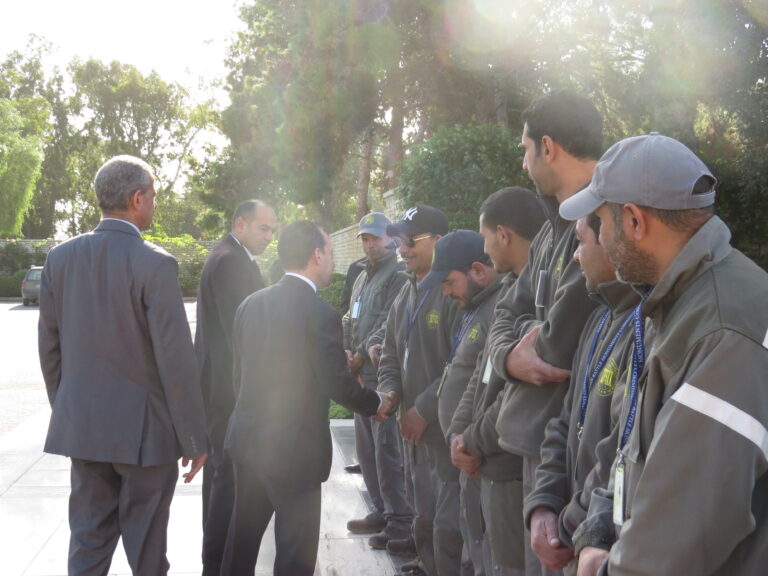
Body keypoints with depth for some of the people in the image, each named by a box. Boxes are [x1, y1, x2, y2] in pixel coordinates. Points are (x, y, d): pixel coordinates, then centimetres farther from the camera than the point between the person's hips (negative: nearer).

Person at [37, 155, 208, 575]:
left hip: (81, 427, 5)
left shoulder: (61, 257, 1)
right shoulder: (155, 264, -15)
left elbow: (49, 346, 8)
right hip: (144, 429, -5)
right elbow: (175, 358, -16)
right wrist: (194, 438, -8)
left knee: (88, 542, 13)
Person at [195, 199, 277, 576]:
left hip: (220, 380, 11)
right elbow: (239, 326, -22)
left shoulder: (230, 257, 15)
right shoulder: (232, 261, -17)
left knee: (220, 469, 17)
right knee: (232, 472, -6)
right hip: (229, 383, -11)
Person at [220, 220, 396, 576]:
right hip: (294, 448, -7)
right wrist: (377, 403, 4)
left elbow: (239, 370, 10)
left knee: (242, 538, 19)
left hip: (247, 439, 7)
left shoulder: (251, 304, 3)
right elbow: (337, 384, -14)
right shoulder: (320, 314, -16)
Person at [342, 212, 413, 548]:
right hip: (362, 375, 9)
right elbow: (350, 319, 21)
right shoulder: (363, 277, 21)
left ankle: (400, 521, -5)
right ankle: (382, 511, 24)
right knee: (366, 447, 13)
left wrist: (362, 354, -10)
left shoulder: (398, 275, -7)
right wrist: (347, 351, 4)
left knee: (387, 448, -10)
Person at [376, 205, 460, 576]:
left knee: (447, 525, -6)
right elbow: (391, 354, 21)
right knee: (423, 518, 18)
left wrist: (424, 409, -17)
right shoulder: (406, 295, 14)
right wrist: (388, 391, 1)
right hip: (413, 428, 9)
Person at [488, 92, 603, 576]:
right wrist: (511, 356, -5)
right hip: (542, 439, 9)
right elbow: (508, 315, 18)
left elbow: (563, 339, -26)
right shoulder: (554, 230, 15)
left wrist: (529, 338, -3)